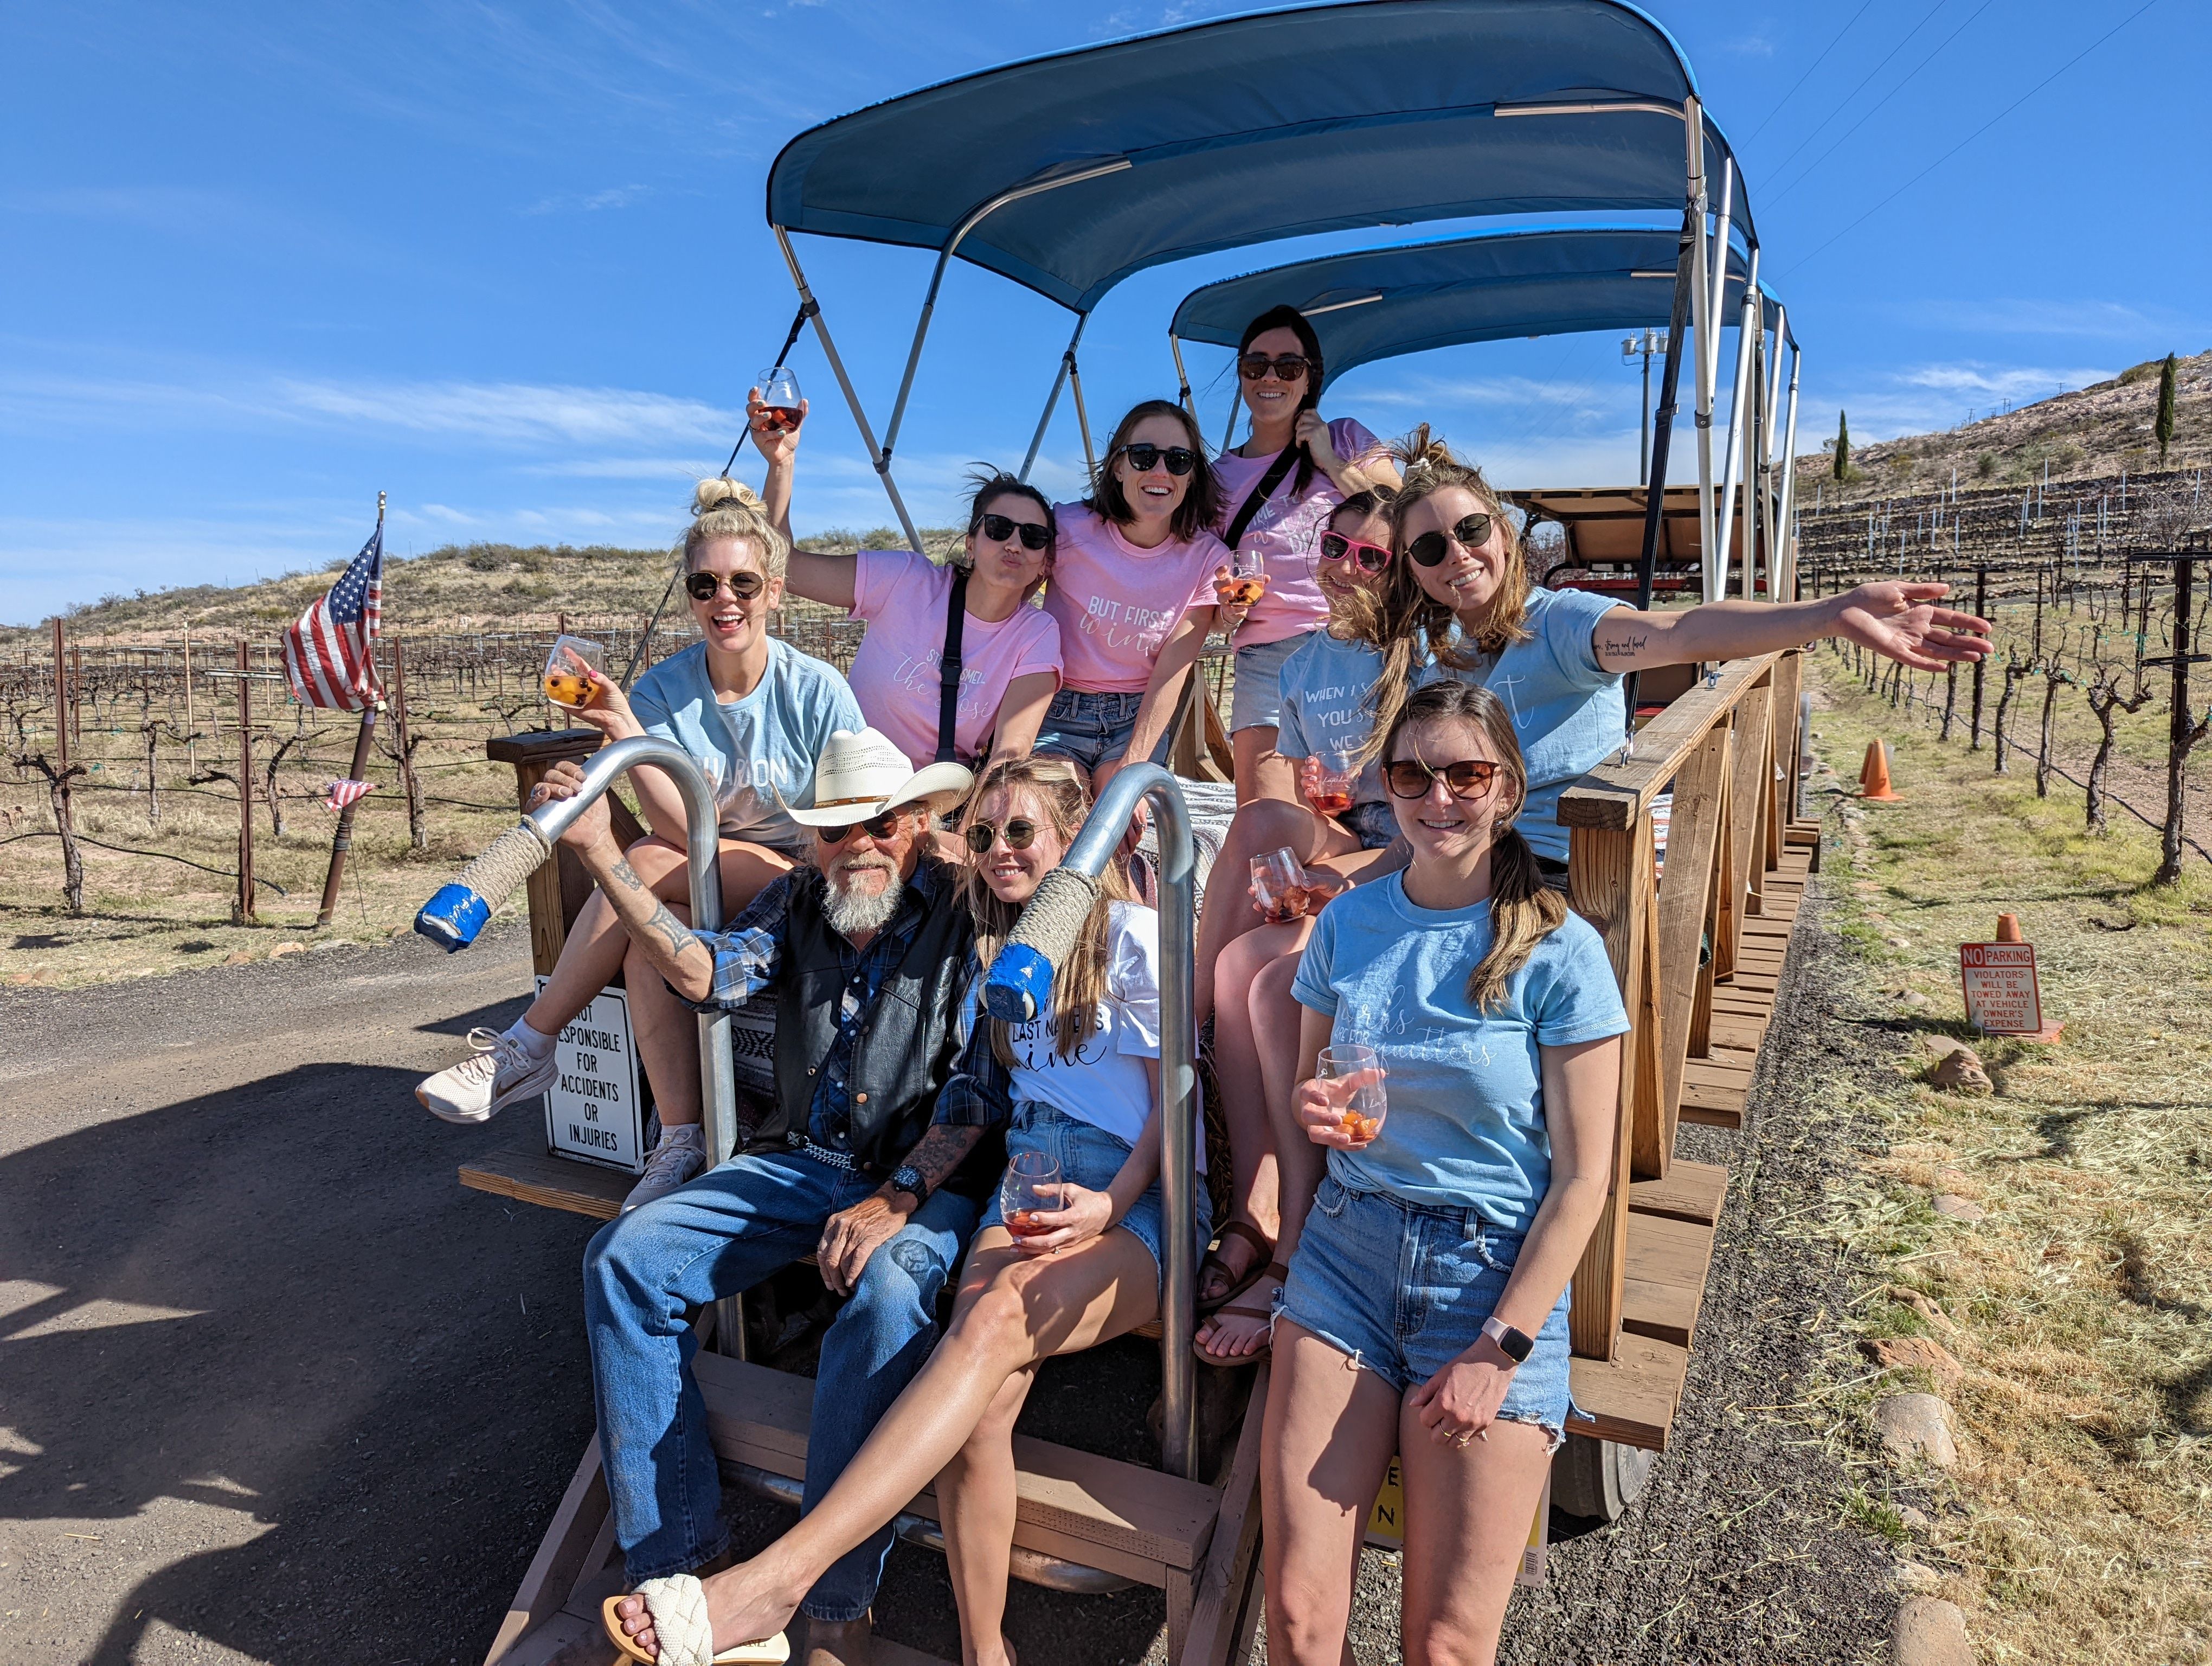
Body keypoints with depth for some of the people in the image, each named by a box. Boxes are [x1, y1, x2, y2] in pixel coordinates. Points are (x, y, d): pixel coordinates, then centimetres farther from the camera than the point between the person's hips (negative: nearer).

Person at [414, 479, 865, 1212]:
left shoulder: (818, 691, -9)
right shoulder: (662, 690, -3)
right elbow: (680, 825, -16)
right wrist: (624, 734, -28)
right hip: (698, 890, 3)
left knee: (651, 865, -29)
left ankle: (526, 1047, -17)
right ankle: (680, 1145, -25)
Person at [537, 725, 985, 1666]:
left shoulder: (965, 913, -5)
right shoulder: (797, 902, 11)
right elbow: (705, 973, -6)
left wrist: (895, 1198, -21)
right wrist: (600, 856, -14)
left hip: (925, 1177, -5)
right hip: (797, 1163, 6)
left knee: (887, 1295, -35)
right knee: (624, 1258, -10)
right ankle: (675, 1554, -5)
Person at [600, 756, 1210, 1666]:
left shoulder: (1133, 934, 3)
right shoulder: (998, 941, 22)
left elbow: (1174, 1102, 0)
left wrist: (1109, 1206, -16)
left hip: (1133, 1198, -4)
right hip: (1029, 1181, 5)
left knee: (993, 1321, -35)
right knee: (982, 1393, -28)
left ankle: (777, 1577, -42)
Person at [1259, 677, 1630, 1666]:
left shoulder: (1560, 953, -8)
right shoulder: (1349, 924, 4)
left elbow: (1581, 1178, -7)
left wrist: (1500, 1348, -10)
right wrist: (1311, 1112, -9)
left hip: (1495, 1268, -2)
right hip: (1346, 1248, 3)